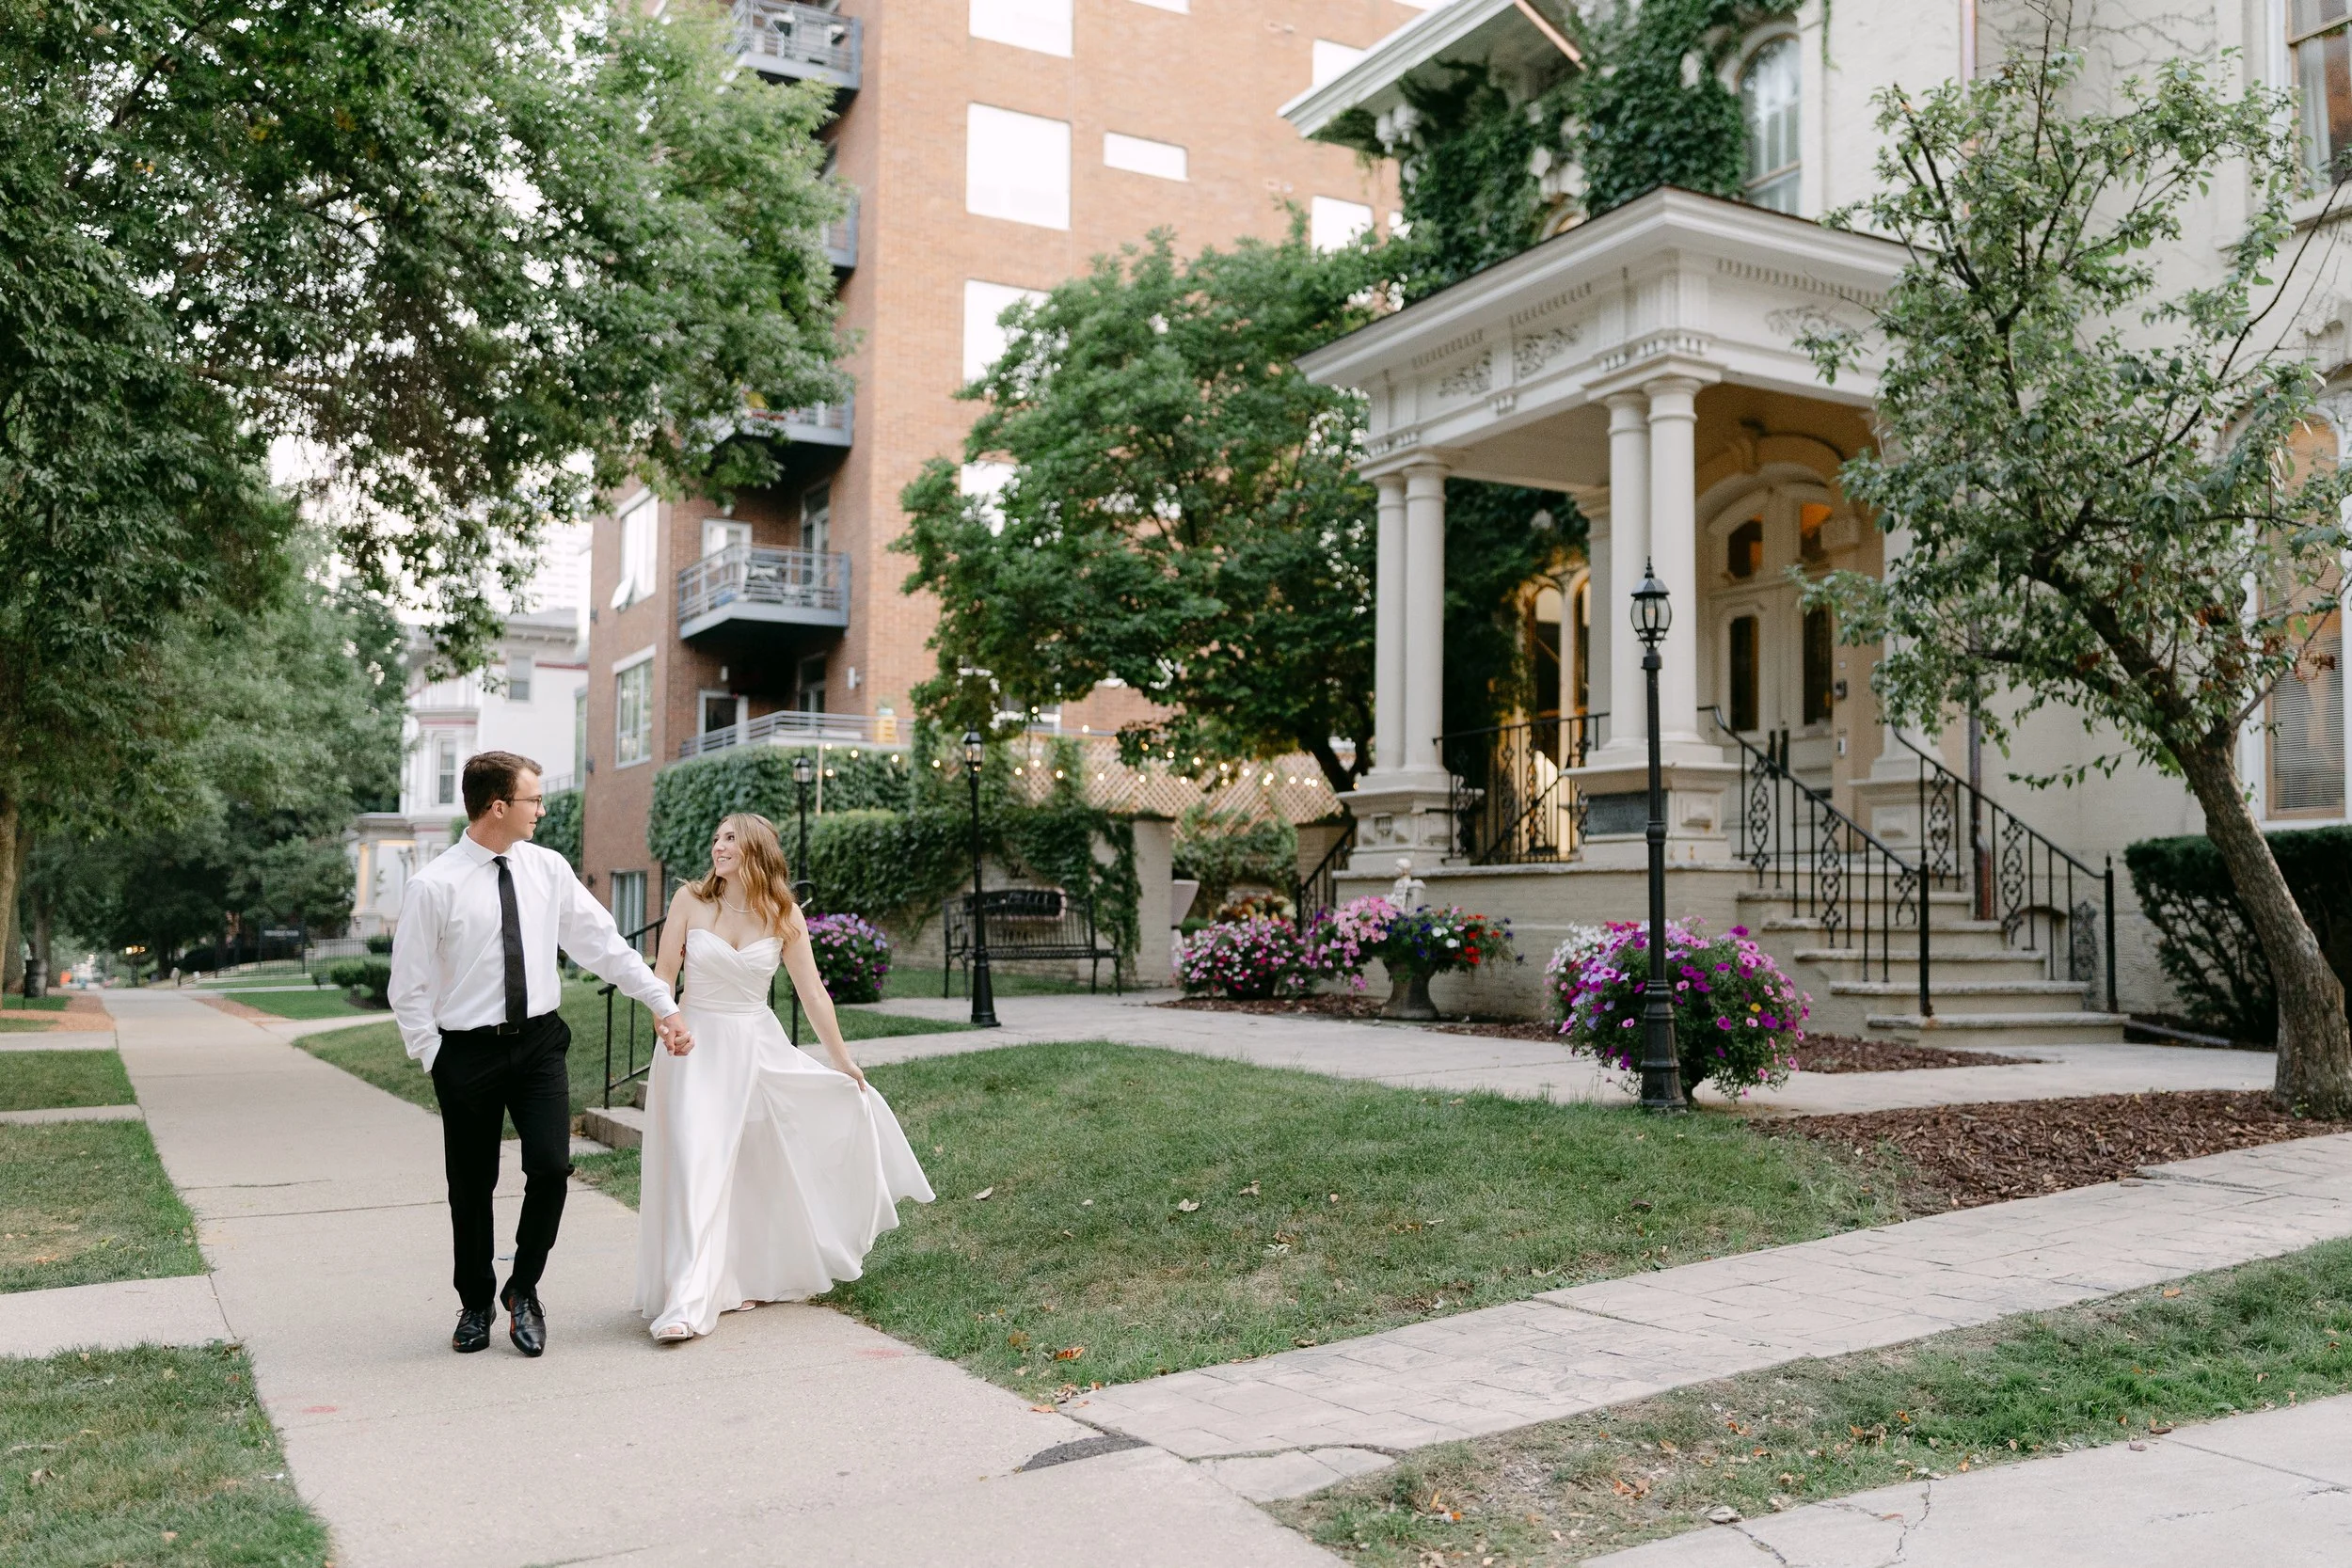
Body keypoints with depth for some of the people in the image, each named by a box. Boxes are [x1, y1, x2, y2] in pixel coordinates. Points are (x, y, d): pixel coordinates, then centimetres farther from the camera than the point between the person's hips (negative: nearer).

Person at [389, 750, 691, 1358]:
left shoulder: (548, 869, 2)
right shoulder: (433, 886, -10)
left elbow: (604, 943, 6)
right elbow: (409, 988, -4)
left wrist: (663, 1004, 5)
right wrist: (437, 1060, -6)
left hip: (540, 1041, 3)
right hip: (467, 1051, -2)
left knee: (551, 1167, -10)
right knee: (471, 1188, 9)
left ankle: (524, 1290, 15)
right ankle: (475, 1306, 31)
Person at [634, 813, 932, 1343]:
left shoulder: (783, 915, -2)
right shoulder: (690, 900, -4)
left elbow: (812, 991, 2)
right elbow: (663, 975, -3)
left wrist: (843, 1059, 3)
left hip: (759, 1048, 2)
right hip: (697, 1048, -2)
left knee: (762, 1166, 9)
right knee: (695, 1169, -9)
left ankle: (751, 1279, 28)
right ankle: (686, 1304, -9)